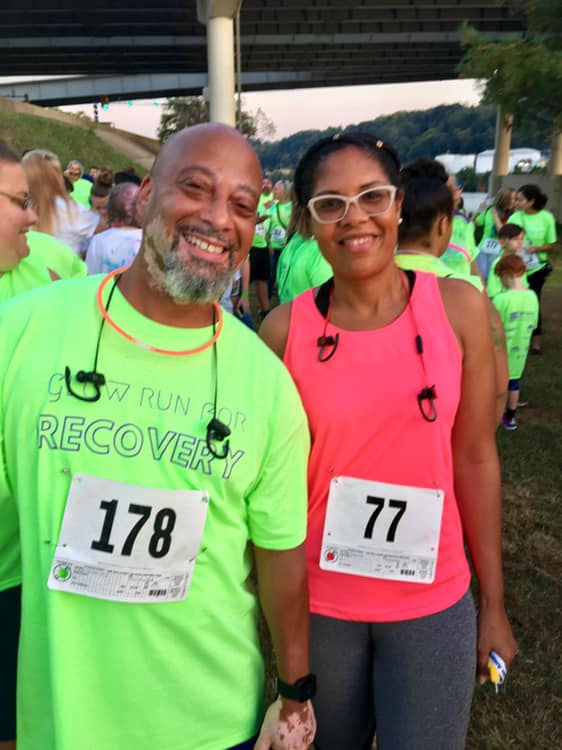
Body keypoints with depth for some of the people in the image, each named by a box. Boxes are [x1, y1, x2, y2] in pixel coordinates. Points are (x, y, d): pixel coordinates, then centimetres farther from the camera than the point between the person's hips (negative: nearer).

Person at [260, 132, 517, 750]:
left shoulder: (458, 307, -8)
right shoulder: (286, 328, -9)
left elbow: (474, 457, -3)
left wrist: (493, 603, 2)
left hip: (434, 605, 0)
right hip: (316, 604, 1)